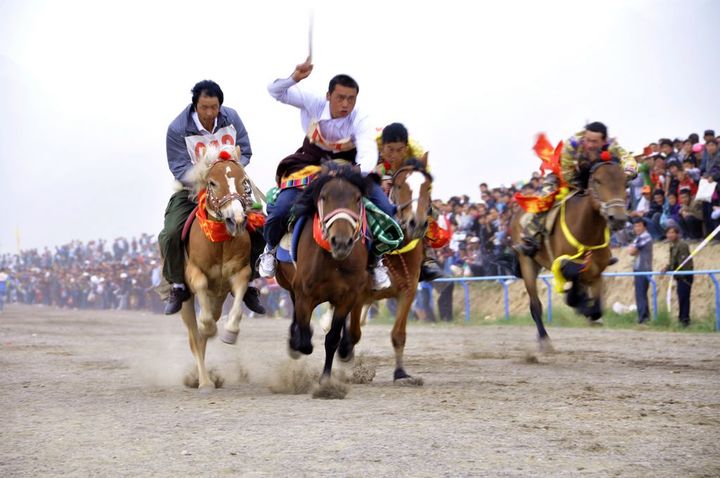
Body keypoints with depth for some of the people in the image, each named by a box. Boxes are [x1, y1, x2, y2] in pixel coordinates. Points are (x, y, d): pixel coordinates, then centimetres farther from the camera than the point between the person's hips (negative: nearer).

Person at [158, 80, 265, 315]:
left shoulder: (231, 118, -8)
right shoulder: (178, 128, -17)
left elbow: (245, 152, -2)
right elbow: (179, 168, -17)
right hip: (191, 189, -2)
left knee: (258, 227, -14)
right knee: (170, 235, -22)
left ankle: (248, 283, 4)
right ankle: (178, 285, 0)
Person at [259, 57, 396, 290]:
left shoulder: (360, 121, -21)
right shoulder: (313, 104, -17)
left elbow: (368, 150, -38)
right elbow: (275, 91, -16)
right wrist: (295, 78, -38)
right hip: (309, 168, 0)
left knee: (385, 210, -19)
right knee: (281, 210, -22)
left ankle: (375, 261, 7)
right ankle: (271, 248, 14)